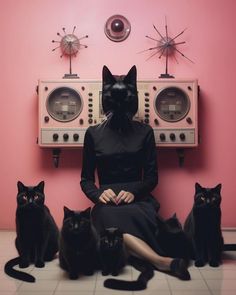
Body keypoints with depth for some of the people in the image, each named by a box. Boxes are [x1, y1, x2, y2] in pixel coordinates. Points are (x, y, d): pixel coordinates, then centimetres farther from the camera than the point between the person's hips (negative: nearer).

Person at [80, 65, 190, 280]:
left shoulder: (144, 132, 8)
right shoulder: (93, 133, 8)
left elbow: (152, 176, 7)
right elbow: (86, 179, 10)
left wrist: (135, 191, -14)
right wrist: (98, 193, -13)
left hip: (138, 199, 0)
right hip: (107, 202, 0)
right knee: (112, 220, -37)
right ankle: (162, 261, -42)